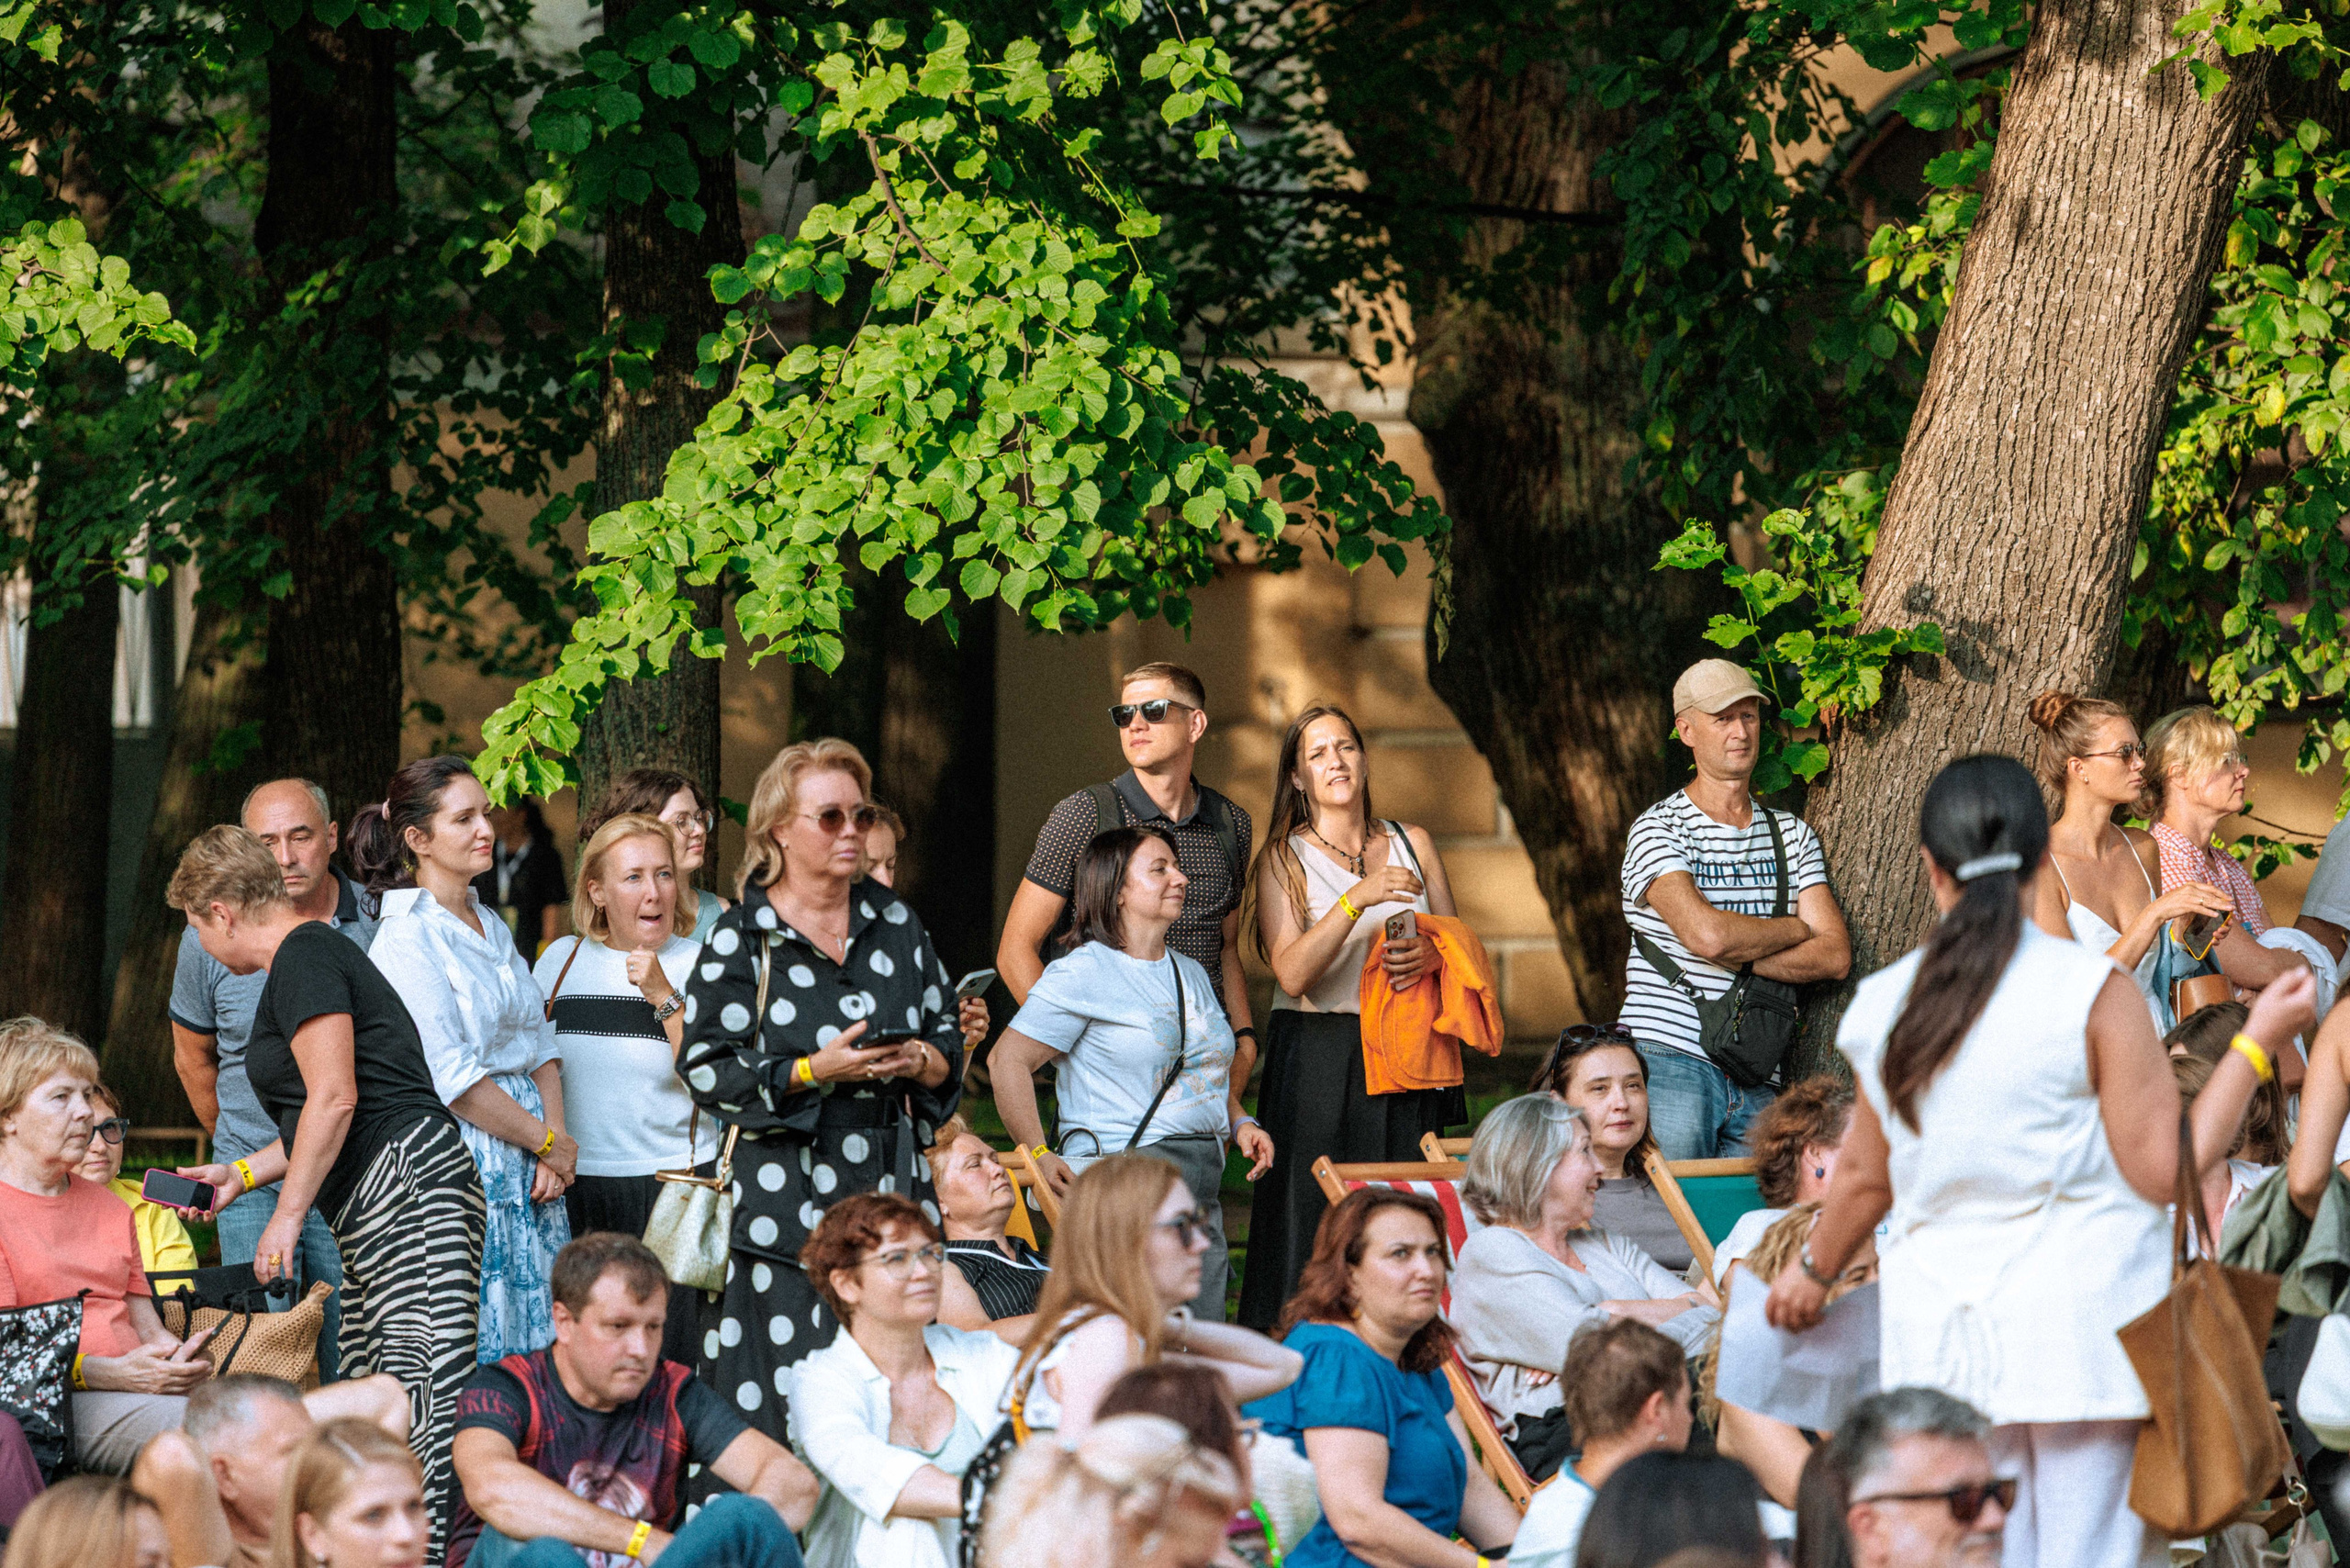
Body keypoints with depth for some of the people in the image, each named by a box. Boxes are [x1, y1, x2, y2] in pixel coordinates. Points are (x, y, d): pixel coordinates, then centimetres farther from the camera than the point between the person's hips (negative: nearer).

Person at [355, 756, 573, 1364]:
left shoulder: (492, 927, 16)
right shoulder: (408, 936, -10)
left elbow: (539, 1042, 14)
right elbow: (451, 1076, -15)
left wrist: (555, 1142, -2)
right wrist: (549, 1143, -9)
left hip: (530, 1169, 8)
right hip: (463, 1166, -8)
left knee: (535, 1347, 4)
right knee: (468, 1356, -8)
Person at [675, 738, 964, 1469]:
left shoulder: (896, 923, 13)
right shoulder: (742, 937, 1)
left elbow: (948, 1043, 17)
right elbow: (707, 1070, -5)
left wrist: (921, 1062, -6)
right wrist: (813, 1070, -16)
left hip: (889, 1188, 4)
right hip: (783, 1203, -4)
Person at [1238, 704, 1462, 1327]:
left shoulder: (1413, 844, 13)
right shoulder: (1283, 860, 3)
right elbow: (1293, 973, -11)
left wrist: (1430, 956, -8)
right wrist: (1357, 901, -23)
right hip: (1319, 1059, -3)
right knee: (1318, 1220, -8)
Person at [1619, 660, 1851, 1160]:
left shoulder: (1792, 835, 15)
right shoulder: (1658, 829, -1)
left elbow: (1834, 957, 5)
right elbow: (1707, 932, -17)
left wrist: (1735, 956, -8)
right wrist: (1798, 929, 0)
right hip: (1671, 1061, -4)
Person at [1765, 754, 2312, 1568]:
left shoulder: (1885, 1006, 5)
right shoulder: (2092, 990, -8)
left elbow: (1866, 1176, 16)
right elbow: (2167, 1170, -8)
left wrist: (1814, 1269, 36)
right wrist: (2257, 1043, 1)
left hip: (1943, 1337, 4)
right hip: (2084, 1315, -4)